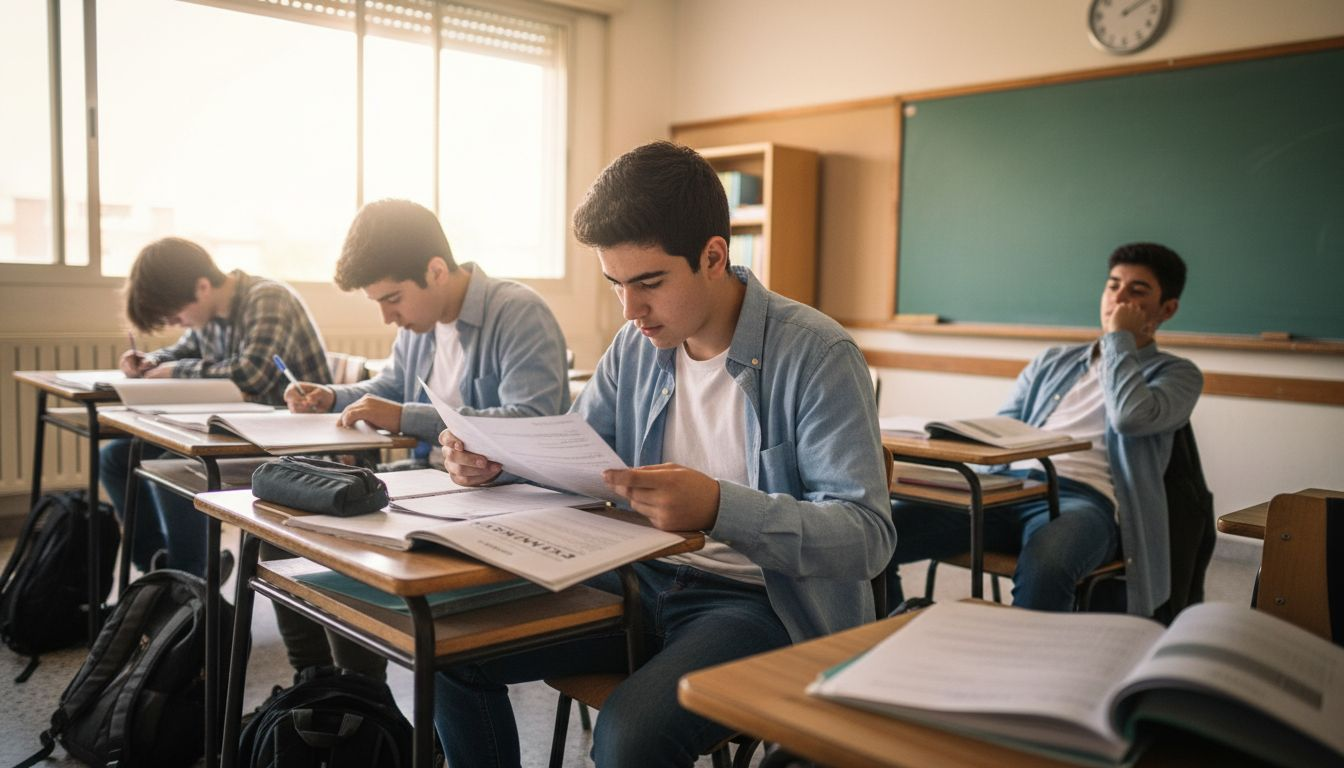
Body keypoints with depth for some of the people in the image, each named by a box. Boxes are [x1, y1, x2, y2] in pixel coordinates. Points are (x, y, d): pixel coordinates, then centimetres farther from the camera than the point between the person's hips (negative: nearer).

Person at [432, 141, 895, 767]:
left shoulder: (817, 356, -16)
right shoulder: (636, 346, 5)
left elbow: (868, 534, -22)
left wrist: (719, 507, -36)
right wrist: (496, 461, -5)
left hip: (760, 600, -6)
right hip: (645, 581, 7)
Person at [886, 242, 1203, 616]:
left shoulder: (1178, 373, 17)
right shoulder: (1052, 362, 29)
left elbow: (1130, 416, -7)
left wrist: (1119, 337, 6)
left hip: (1082, 498, -4)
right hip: (1007, 487, 4)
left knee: (1043, 566, -42)